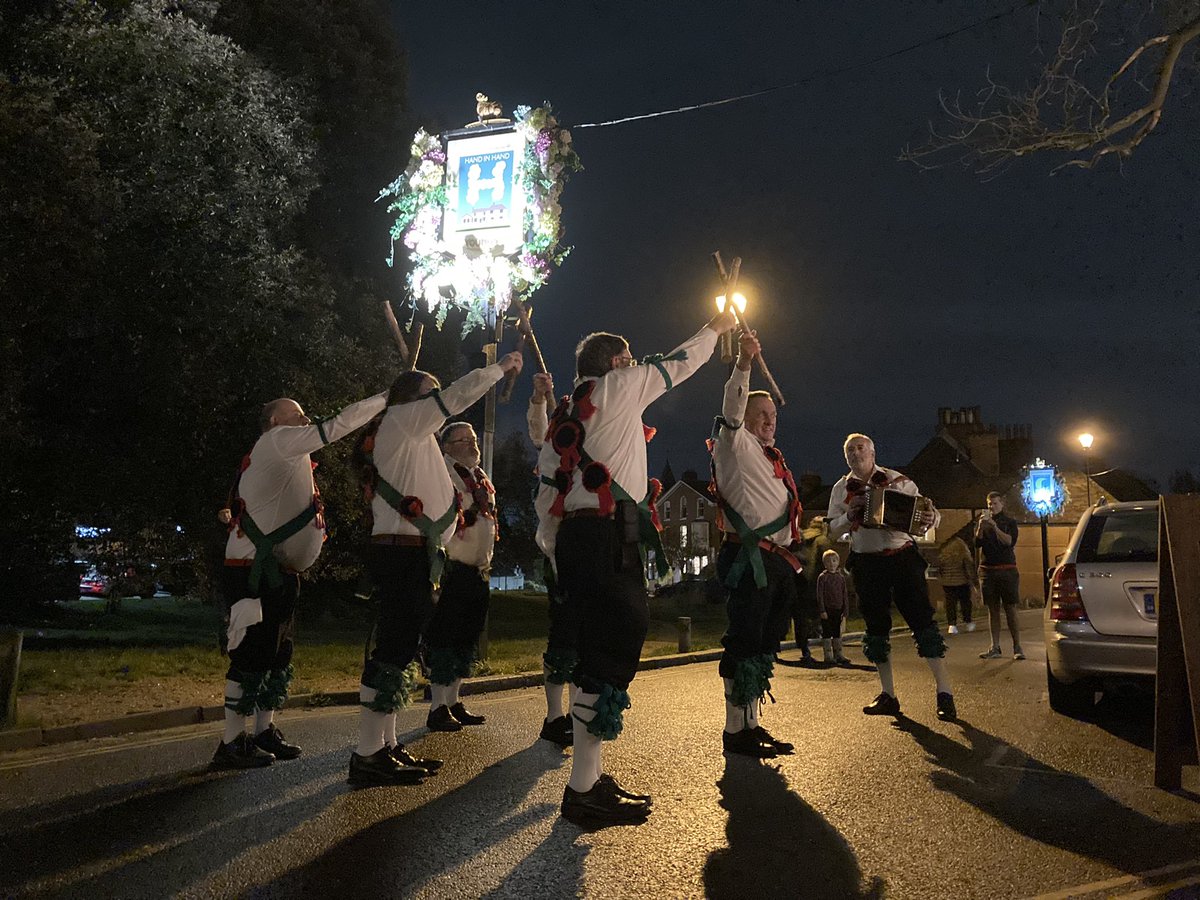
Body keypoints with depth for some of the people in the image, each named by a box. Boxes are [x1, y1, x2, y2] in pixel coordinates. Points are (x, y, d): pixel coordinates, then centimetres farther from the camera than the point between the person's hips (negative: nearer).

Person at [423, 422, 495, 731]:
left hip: (477, 571, 8)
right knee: (444, 637, -4)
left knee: (467, 639, 13)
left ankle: (454, 703, 23)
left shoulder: (482, 479, 17)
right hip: (452, 569, -8)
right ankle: (438, 709, 4)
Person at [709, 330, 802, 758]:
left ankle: (751, 724, 21)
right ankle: (735, 730, -2)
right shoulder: (737, 444, 0)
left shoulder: (773, 458, 24)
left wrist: (792, 559, 22)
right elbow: (731, 408, -20)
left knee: (764, 645, 12)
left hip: (779, 562, 9)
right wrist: (743, 363, -34)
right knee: (745, 642, -9)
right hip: (750, 558, -9)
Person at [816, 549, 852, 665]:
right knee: (826, 632, 0)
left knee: (837, 632, 11)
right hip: (827, 609, -4)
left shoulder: (841, 576, 7)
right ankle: (828, 656, 6)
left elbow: (845, 594, 10)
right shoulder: (822, 577, -5)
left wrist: (845, 611, 5)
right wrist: (822, 610, -13)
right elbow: (820, 595, -7)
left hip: (838, 609, 4)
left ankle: (838, 655, 19)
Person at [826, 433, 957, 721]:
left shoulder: (898, 480, 2)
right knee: (876, 627, 8)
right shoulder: (841, 489, 8)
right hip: (867, 564, 3)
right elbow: (833, 529, 7)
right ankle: (888, 696, 18)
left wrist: (931, 519, -19)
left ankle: (944, 693, 0)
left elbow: (927, 512, 4)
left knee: (922, 619, -6)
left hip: (903, 557, -2)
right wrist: (849, 516, -14)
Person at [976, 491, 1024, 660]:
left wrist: (995, 526, -18)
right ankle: (995, 648, 5)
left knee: (1010, 609, -5)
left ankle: (1017, 648, -2)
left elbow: (1010, 542, -9)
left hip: (1007, 569, -3)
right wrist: (981, 527, -15)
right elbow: (977, 543, 1)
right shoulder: (983, 522, 14)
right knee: (993, 609, 3)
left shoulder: (1009, 522, 6)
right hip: (988, 570, 3)